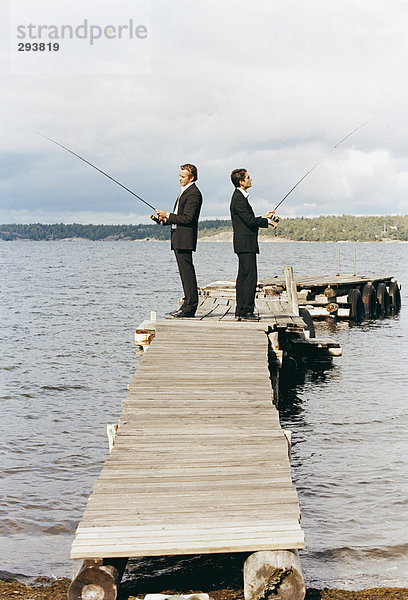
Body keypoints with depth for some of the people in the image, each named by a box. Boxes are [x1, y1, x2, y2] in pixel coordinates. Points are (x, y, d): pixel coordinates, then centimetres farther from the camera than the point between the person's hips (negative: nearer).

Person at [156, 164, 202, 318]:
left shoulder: (193, 193, -12)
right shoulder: (185, 191, 21)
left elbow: (188, 218, -19)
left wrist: (168, 215, -13)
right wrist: (165, 219, 8)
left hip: (185, 239, -11)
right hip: (178, 239, 11)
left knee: (187, 271, -10)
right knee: (184, 272, 11)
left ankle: (190, 307, -10)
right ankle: (188, 305, 15)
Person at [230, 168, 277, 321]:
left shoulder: (240, 196, 19)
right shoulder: (239, 198, -14)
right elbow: (250, 220, -20)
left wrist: (264, 217, 19)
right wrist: (268, 221, -8)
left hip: (244, 244, 11)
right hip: (246, 244, -11)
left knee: (243, 278, 11)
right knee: (250, 277, -11)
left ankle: (240, 311, 15)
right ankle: (246, 312, -11)